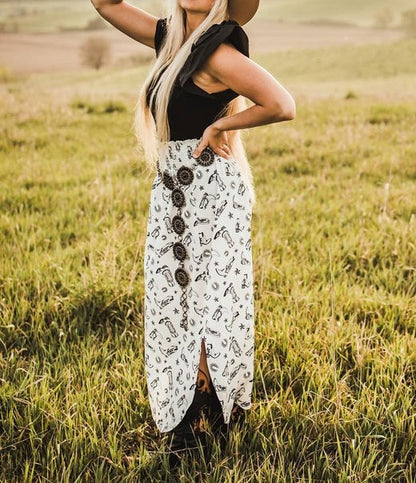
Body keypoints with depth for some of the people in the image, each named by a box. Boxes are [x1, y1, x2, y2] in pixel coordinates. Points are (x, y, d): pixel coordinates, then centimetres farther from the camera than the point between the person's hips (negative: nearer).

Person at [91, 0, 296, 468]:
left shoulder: (218, 51, -14)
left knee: (208, 305, 1)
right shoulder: (170, 38, 10)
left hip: (212, 192, -8)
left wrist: (220, 125, -14)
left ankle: (214, 412, 22)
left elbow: (283, 105, -24)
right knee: (172, 306, 12)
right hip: (172, 193, 8)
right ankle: (186, 418, 27)